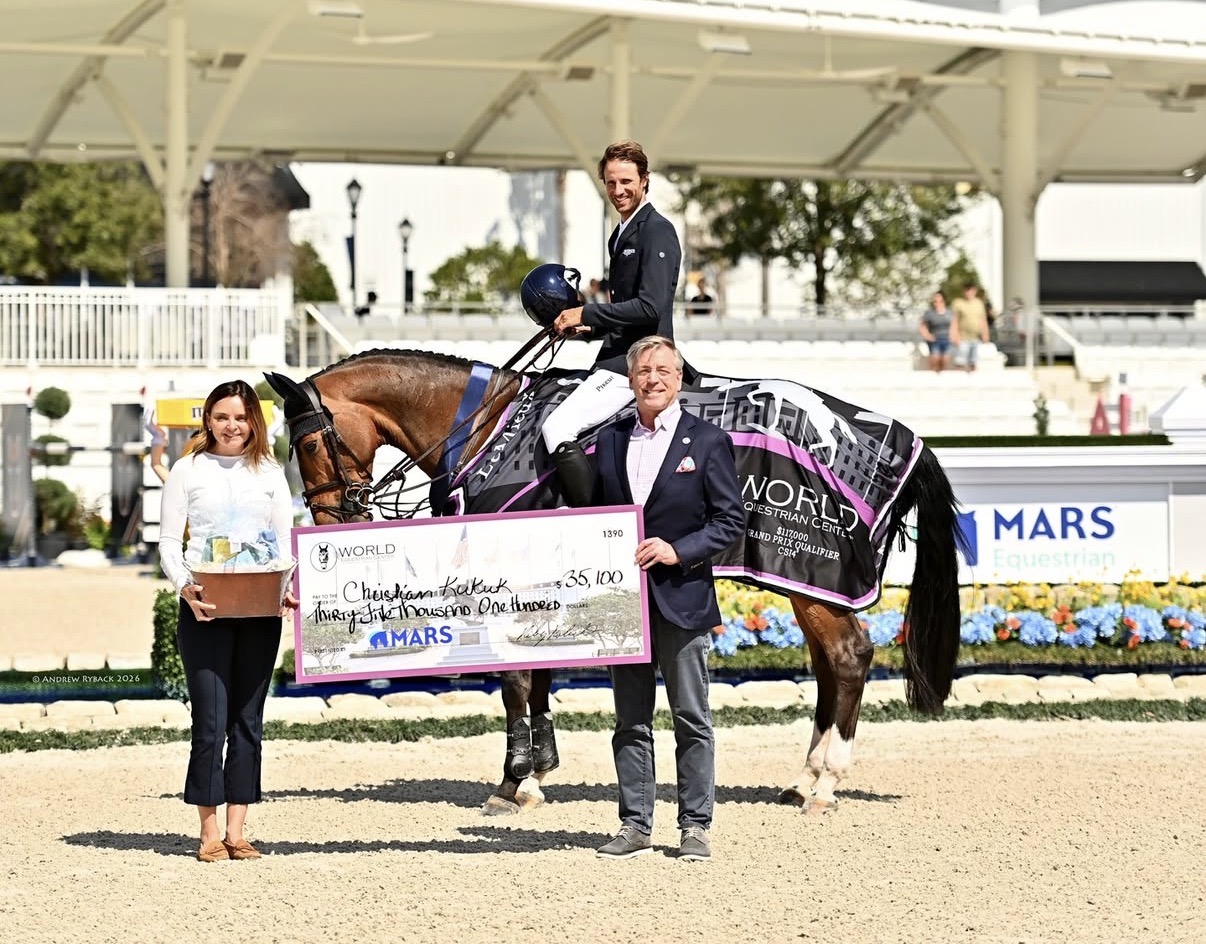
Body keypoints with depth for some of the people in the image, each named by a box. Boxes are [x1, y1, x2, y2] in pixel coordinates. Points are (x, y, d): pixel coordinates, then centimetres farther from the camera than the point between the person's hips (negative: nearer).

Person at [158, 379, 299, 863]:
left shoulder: (270, 472, 12)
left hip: (260, 609, 3)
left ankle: (237, 831, 9)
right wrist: (184, 587, -16)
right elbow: (168, 541, 2)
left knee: (248, 720, 4)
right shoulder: (188, 470, 5)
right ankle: (209, 832, -1)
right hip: (204, 607, -3)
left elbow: (286, 541, 12)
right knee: (210, 720, -7)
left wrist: (289, 587, -8)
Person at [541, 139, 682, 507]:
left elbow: (651, 307, -21)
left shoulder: (657, 231, -11)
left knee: (557, 429, -22)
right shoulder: (622, 234, 20)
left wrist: (587, 314, -15)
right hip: (617, 356, 11)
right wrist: (587, 327, 10)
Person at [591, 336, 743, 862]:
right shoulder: (610, 441, 10)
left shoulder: (708, 441, -1)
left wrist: (678, 550, -15)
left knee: (691, 718, 2)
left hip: (682, 597, -4)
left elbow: (730, 520, -3)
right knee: (630, 720, 7)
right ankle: (635, 825, 12)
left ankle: (695, 826, 8)